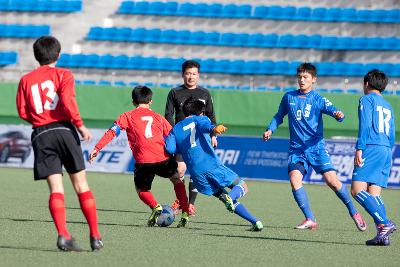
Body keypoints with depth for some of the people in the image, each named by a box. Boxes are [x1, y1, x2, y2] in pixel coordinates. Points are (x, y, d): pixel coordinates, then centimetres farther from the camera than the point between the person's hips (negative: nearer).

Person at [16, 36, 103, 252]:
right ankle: (95, 236, 4)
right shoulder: (63, 74, 3)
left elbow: (23, 112, 5)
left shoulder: (26, 80, 12)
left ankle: (63, 235, -22)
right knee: (81, 185, 5)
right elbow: (68, 102, -12)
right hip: (64, 130, -2)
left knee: (56, 188, -4)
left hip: (41, 136, 2)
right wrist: (81, 126, -4)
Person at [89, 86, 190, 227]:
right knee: (177, 180, 28)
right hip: (164, 159, 2)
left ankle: (155, 207, -7)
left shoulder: (127, 116, 13)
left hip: (143, 162, -2)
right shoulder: (158, 117, 19)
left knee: (141, 189, 22)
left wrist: (97, 148, -1)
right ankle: (185, 213, 18)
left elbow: (112, 132, 1)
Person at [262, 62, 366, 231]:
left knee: (332, 180, -10)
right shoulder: (289, 97, 8)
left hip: (316, 147, -3)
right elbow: (279, 116, 22)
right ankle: (310, 220, -12)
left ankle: (353, 213, 9)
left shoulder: (318, 100, -2)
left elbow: (334, 112, -15)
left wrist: (338, 115, -38)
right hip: (296, 149, 3)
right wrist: (270, 130, 5)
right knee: (294, 180, -19)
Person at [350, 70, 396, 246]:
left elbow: (365, 125, -10)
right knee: (374, 194, 4)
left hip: (372, 148, -8)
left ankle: (385, 224, -27)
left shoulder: (367, 100, 3)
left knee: (357, 190, -14)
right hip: (386, 152, 8)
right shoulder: (388, 107, 25)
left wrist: (359, 149, -16)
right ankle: (382, 235, -11)